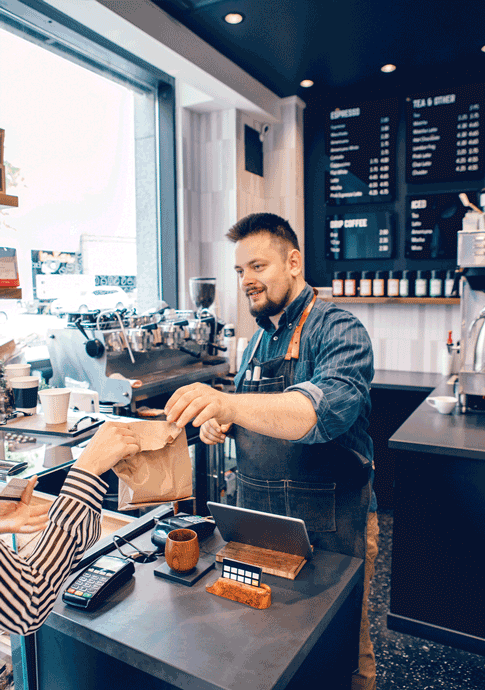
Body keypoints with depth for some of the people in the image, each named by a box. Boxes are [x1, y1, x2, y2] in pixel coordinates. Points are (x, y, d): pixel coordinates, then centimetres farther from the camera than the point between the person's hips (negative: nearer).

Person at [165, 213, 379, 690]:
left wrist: (229, 404, -48)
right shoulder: (258, 339, 8)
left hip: (328, 525, -6)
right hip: (256, 516, 7)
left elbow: (329, 408, -35)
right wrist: (218, 422, -4)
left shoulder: (338, 331, -16)